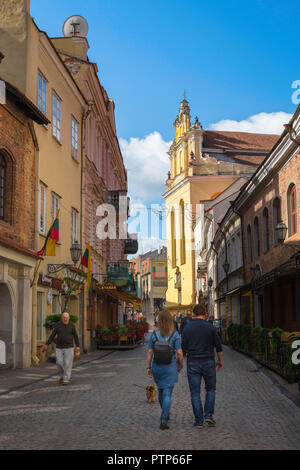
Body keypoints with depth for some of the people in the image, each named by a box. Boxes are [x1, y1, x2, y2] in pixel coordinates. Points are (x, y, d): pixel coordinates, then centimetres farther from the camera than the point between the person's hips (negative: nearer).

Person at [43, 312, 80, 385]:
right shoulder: (58, 325, -1)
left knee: (67, 364, -5)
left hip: (69, 348, -2)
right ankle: (62, 375, 22)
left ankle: (66, 379, 3)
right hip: (59, 348, 2)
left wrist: (77, 346, -9)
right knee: (59, 363, -2)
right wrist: (46, 345, -2)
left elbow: (75, 336, -1)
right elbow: (52, 335, 2)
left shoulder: (72, 325, -4)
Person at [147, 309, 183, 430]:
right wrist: (181, 365, 5)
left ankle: (166, 414, 39)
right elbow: (179, 352, -11)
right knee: (167, 393, 1)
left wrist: (148, 367, 4)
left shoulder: (154, 334, -4)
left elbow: (150, 352, -4)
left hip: (157, 366, 3)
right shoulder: (174, 334, -9)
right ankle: (163, 420, -8)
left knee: (161, 391, 21)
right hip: (170, 367, -3)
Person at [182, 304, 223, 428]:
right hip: (208, 362, 0)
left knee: (195, 392, 6)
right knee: (210, 389, 17)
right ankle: (209, 415, 5)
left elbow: (183, 349, 1)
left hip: (192, 363, 0)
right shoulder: (210, 327, -4)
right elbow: (218, 346, 0)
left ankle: (199, 421, 6)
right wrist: (220, 360, 14)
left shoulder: (187, 328, -2)